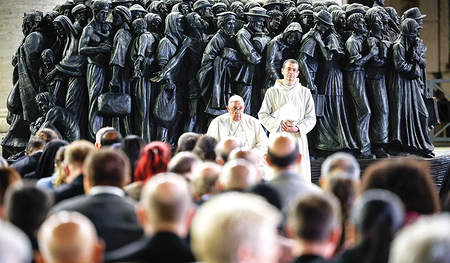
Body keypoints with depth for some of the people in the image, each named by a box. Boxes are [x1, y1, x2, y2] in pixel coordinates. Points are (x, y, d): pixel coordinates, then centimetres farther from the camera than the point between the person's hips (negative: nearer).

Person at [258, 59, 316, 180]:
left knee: (300, 174, -6)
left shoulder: (305, 92, 10)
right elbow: (263, 115, 4)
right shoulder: (272, 92, 7)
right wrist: (279, 124, -12)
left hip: (298, 137, 1)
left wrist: (297, 129, -10)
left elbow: (311, 118, 8)